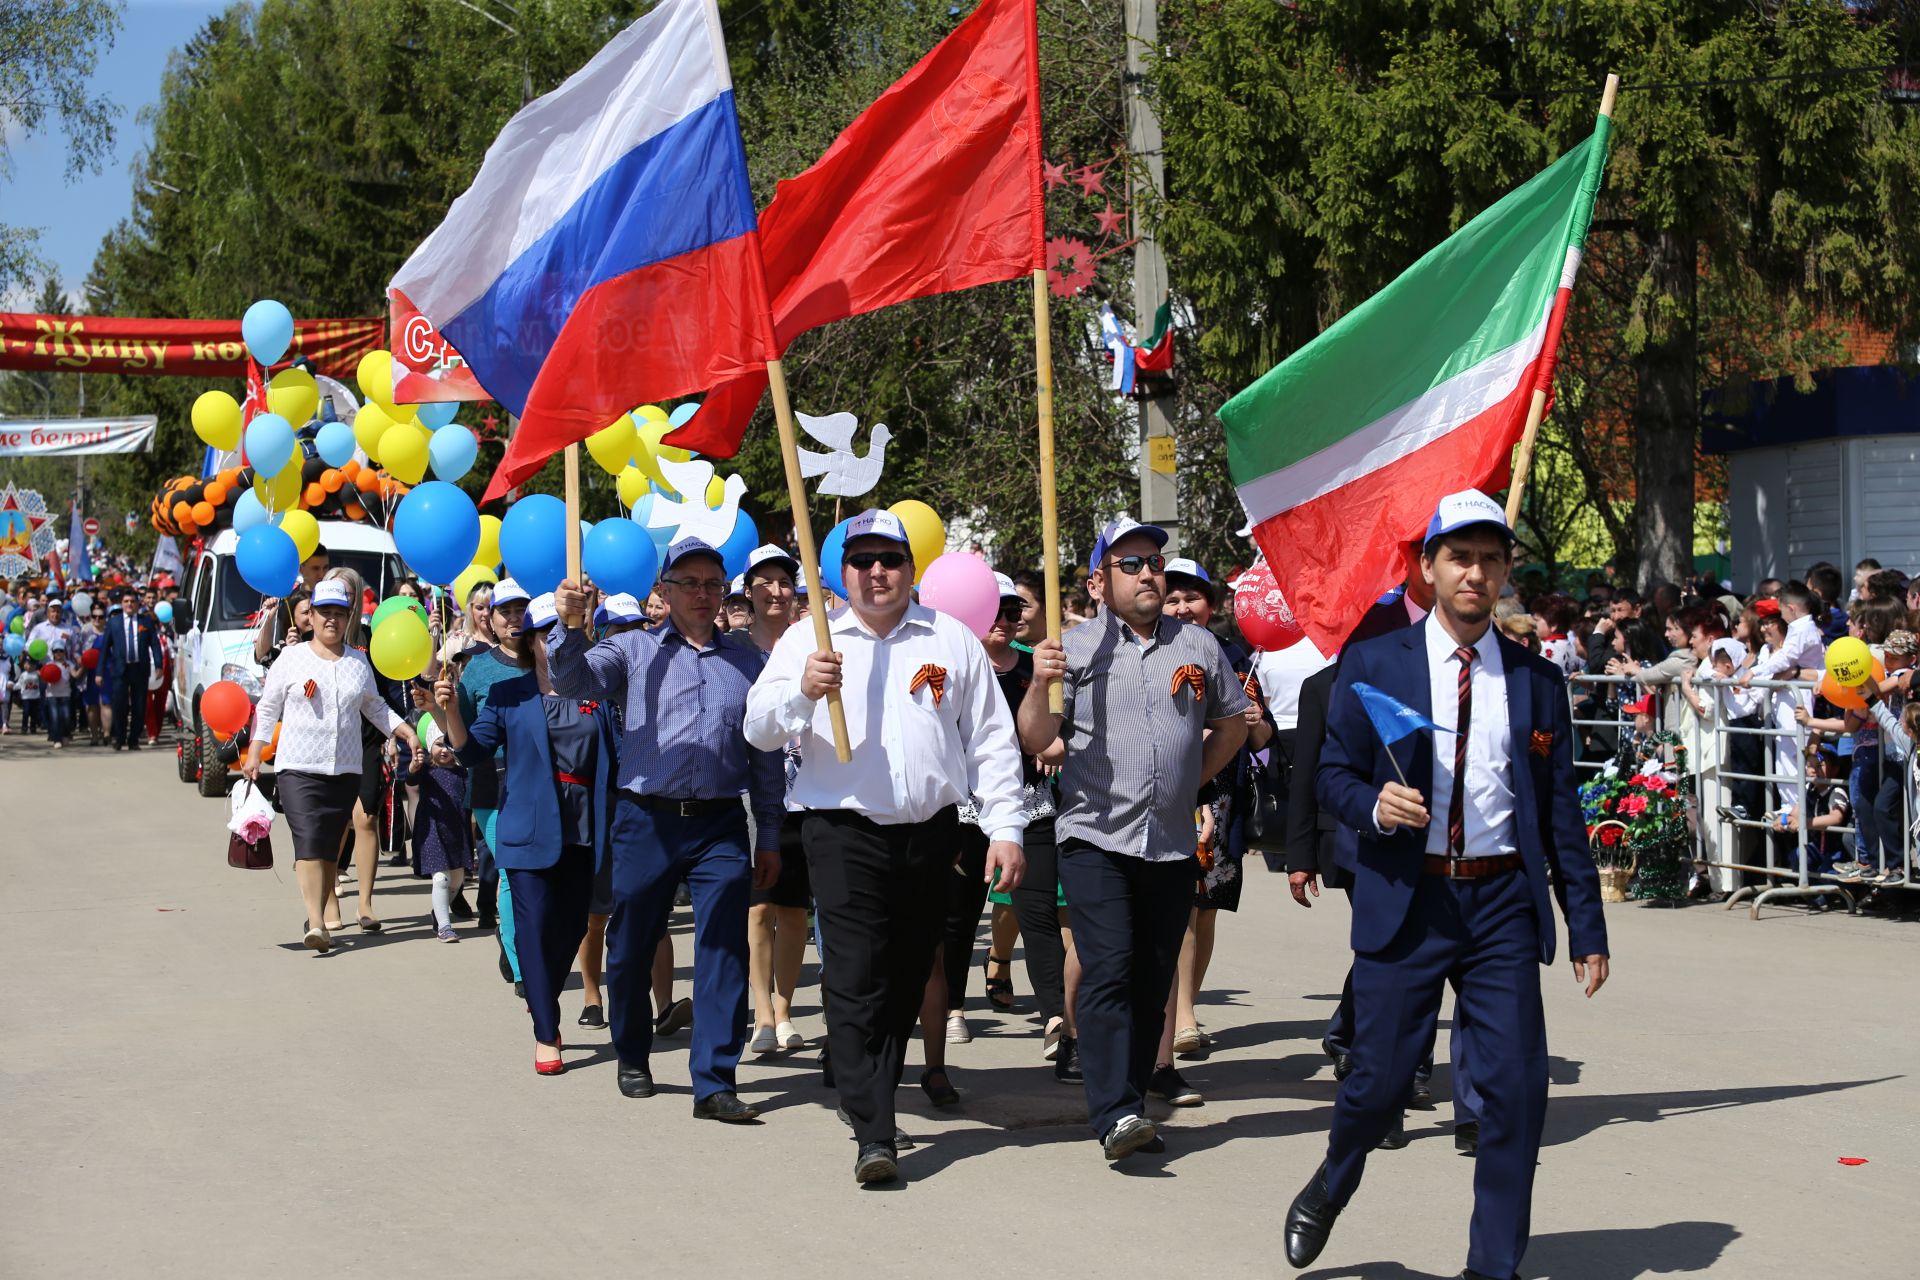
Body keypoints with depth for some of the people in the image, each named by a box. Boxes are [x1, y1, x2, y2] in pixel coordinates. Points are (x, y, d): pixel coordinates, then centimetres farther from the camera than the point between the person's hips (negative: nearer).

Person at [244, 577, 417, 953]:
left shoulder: (359, 661, 12)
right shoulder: (292, 657, 3)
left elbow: (376, 708, 20)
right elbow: (268, 708, 6)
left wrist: (409, 734, 9)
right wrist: (254, 753, -2)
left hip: (345, 769, 3)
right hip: (298, 767, -3)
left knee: (331, 848, 5)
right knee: (309, 843, -16)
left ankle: (318, 918, 14)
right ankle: (317, 924, -24)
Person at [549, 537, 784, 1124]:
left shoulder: (747, 661, 12)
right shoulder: (634, 650, 7)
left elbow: (766, 756, 14)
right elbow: (576, 680, -10)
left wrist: (769, 837, 12)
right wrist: (570, 628, -30)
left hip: (721, 826, 1)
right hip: (647, 820, -1)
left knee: (724, 953, -6)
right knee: (631, 948, 9)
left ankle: (714, 1084, -4)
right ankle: (633, 1058, 31)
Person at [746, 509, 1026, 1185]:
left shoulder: (952, 640, 11)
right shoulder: (808, 639, 7)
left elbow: (991, 741, 12)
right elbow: (759, 728, -2)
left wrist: (1005, 828, 4)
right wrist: (801, 690, -22)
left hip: (929, 833, 3)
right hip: (844, 831, -3)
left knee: (906, 982, 9)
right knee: (855, 981, -13)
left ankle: (876, 1097, 25)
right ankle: (874, 1135, -17)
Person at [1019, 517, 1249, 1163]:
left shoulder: (1198, 646, 9)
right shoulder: (1076, 646, 0)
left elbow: (1233, 721, 23)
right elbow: (1036, 741, -4)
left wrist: (1192, 779, 13)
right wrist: (1040, 684, -21)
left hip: (1172, 843, 4)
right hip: (1095, 838, -4)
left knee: (1153, 983, 6)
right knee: (1110, 971, -15)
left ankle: (1131, 1105, 14)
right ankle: (1115, 1115, -20)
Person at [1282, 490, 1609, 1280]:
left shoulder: (1538, 681, 8)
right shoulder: (1373, 666, 3)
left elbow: (1561, 810, 9)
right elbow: (1332, 773, 4)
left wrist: (1587, 929, 6)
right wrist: (1375, 804, -19)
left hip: (1503, 901, 2)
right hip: (1404, 898, -2)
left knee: (1517, 1086, -4)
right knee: (1380, 1079, 0)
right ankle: (1330, 1188, 33)